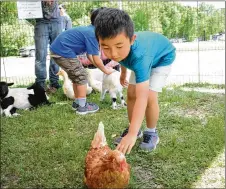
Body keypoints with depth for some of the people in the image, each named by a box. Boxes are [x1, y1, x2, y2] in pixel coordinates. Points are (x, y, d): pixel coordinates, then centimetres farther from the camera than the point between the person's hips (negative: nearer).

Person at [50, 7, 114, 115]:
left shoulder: (89, 30, 13)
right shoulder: (92, 34, -17)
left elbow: (89, 55, 19)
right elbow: (96, 59, -14)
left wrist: (102, 67, 18)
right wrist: (105, 70, 2)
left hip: (58, 49, 10)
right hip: (63, 52, -10)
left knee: (76, 76, 20)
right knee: (82, 76, -1)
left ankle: (77, 102, 30)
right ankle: (82, 106, 7)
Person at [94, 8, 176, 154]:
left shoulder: (139, 56, -50)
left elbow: (142, 98, -54)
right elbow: (123, 58, -2)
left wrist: (132, 134, -59)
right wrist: (123, 73, 16)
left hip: (163, 57, -6)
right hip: (145, 57, 6)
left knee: (150, 97, -18)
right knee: (131, 94, 3)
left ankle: (151, 133, 4)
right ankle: (132, 128, 21)